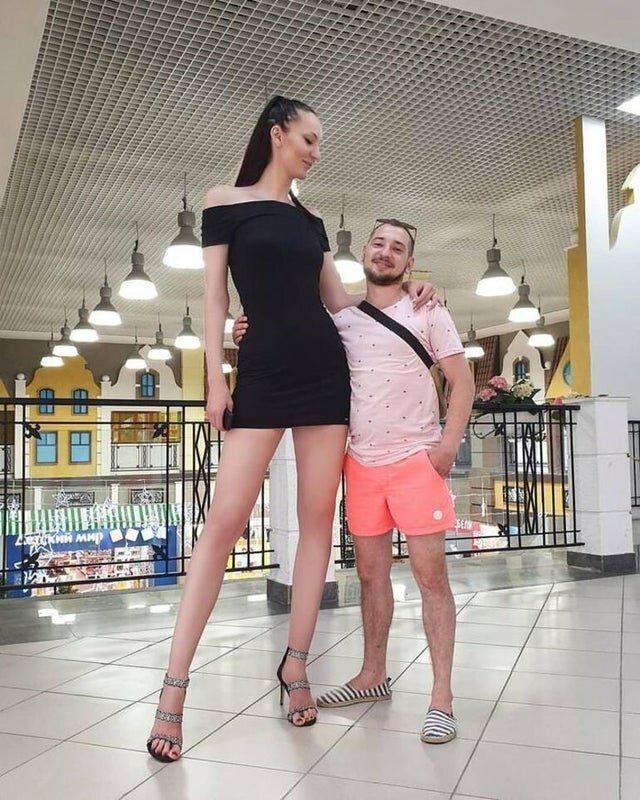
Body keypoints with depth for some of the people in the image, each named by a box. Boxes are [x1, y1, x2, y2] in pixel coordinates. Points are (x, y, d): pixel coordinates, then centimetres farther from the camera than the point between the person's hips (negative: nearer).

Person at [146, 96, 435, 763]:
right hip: (263, 370, -5)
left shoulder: (310, 221, 18)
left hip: (323, 369, 5)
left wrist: (400, 293, 11)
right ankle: (174, 688, -2)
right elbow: (215, 293, 0)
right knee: (225, 519, -10)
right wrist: (215, 377, -6)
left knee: (318, 518, 2)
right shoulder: (225, 202, 6)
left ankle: (295, 664, 14)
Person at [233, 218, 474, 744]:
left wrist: (449, 444, -12)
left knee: (431, 572, -5)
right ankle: (373, 675, 26)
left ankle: (442, 696, 3)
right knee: (371, 571, 11)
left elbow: (462, 381, 0)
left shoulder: (428, 313, 3)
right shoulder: (340, 320, 11)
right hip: (361, 463, 4)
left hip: (416, 460, -3)